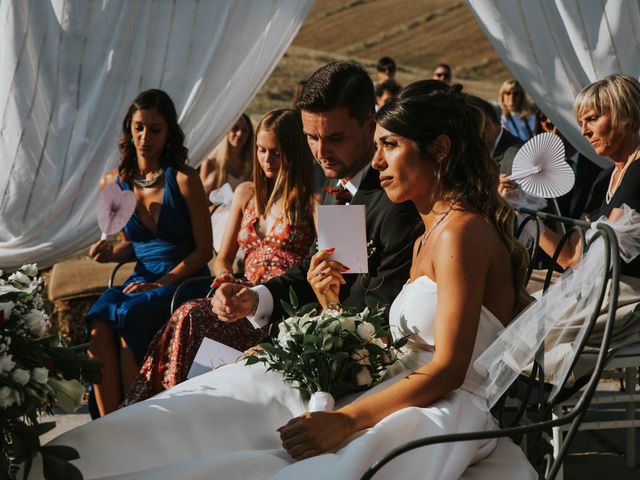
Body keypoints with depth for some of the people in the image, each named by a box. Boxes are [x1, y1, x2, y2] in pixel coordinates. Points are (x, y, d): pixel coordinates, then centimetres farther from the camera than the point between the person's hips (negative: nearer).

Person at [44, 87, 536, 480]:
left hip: (449, 413, -9)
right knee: (250, 386, -5)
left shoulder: (462, 230, -10)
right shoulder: (426, 239, 20)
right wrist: (336, 305, 1)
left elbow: (447, 368, -17)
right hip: (406, 398, 9)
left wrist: (346, 420, -21)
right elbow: (401, 358, 14)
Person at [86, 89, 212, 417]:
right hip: (141, 279, 4)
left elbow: (204, 249, -4)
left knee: (129, 316, -32)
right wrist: (109, 254, -2)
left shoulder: (184, 180, -6)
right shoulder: (117, 183, 10)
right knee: (99, 321, -27)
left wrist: (163, 282, -13)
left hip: (185, 281, -4)